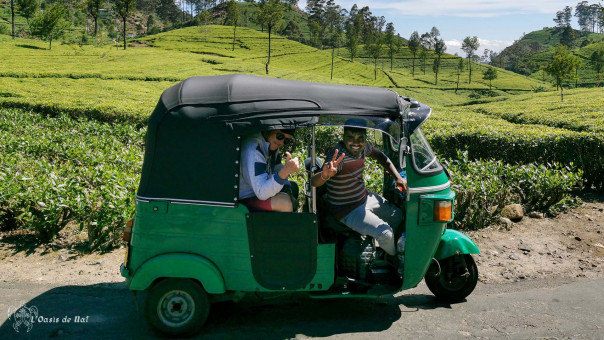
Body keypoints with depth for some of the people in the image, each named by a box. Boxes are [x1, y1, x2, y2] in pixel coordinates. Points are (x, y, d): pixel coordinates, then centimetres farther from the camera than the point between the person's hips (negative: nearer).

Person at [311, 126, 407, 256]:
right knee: (385, 234, -18)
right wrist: (325, 175, -68)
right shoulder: (338, 156, -32)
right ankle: (395, 257, 16)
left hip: (365, 197, 9)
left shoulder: (363, 147, -8)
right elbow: (314, 182, -44)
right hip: (347, 211, -8)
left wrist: (398, 177, 1)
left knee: (397, 215, 18)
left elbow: (380, 156, 13)